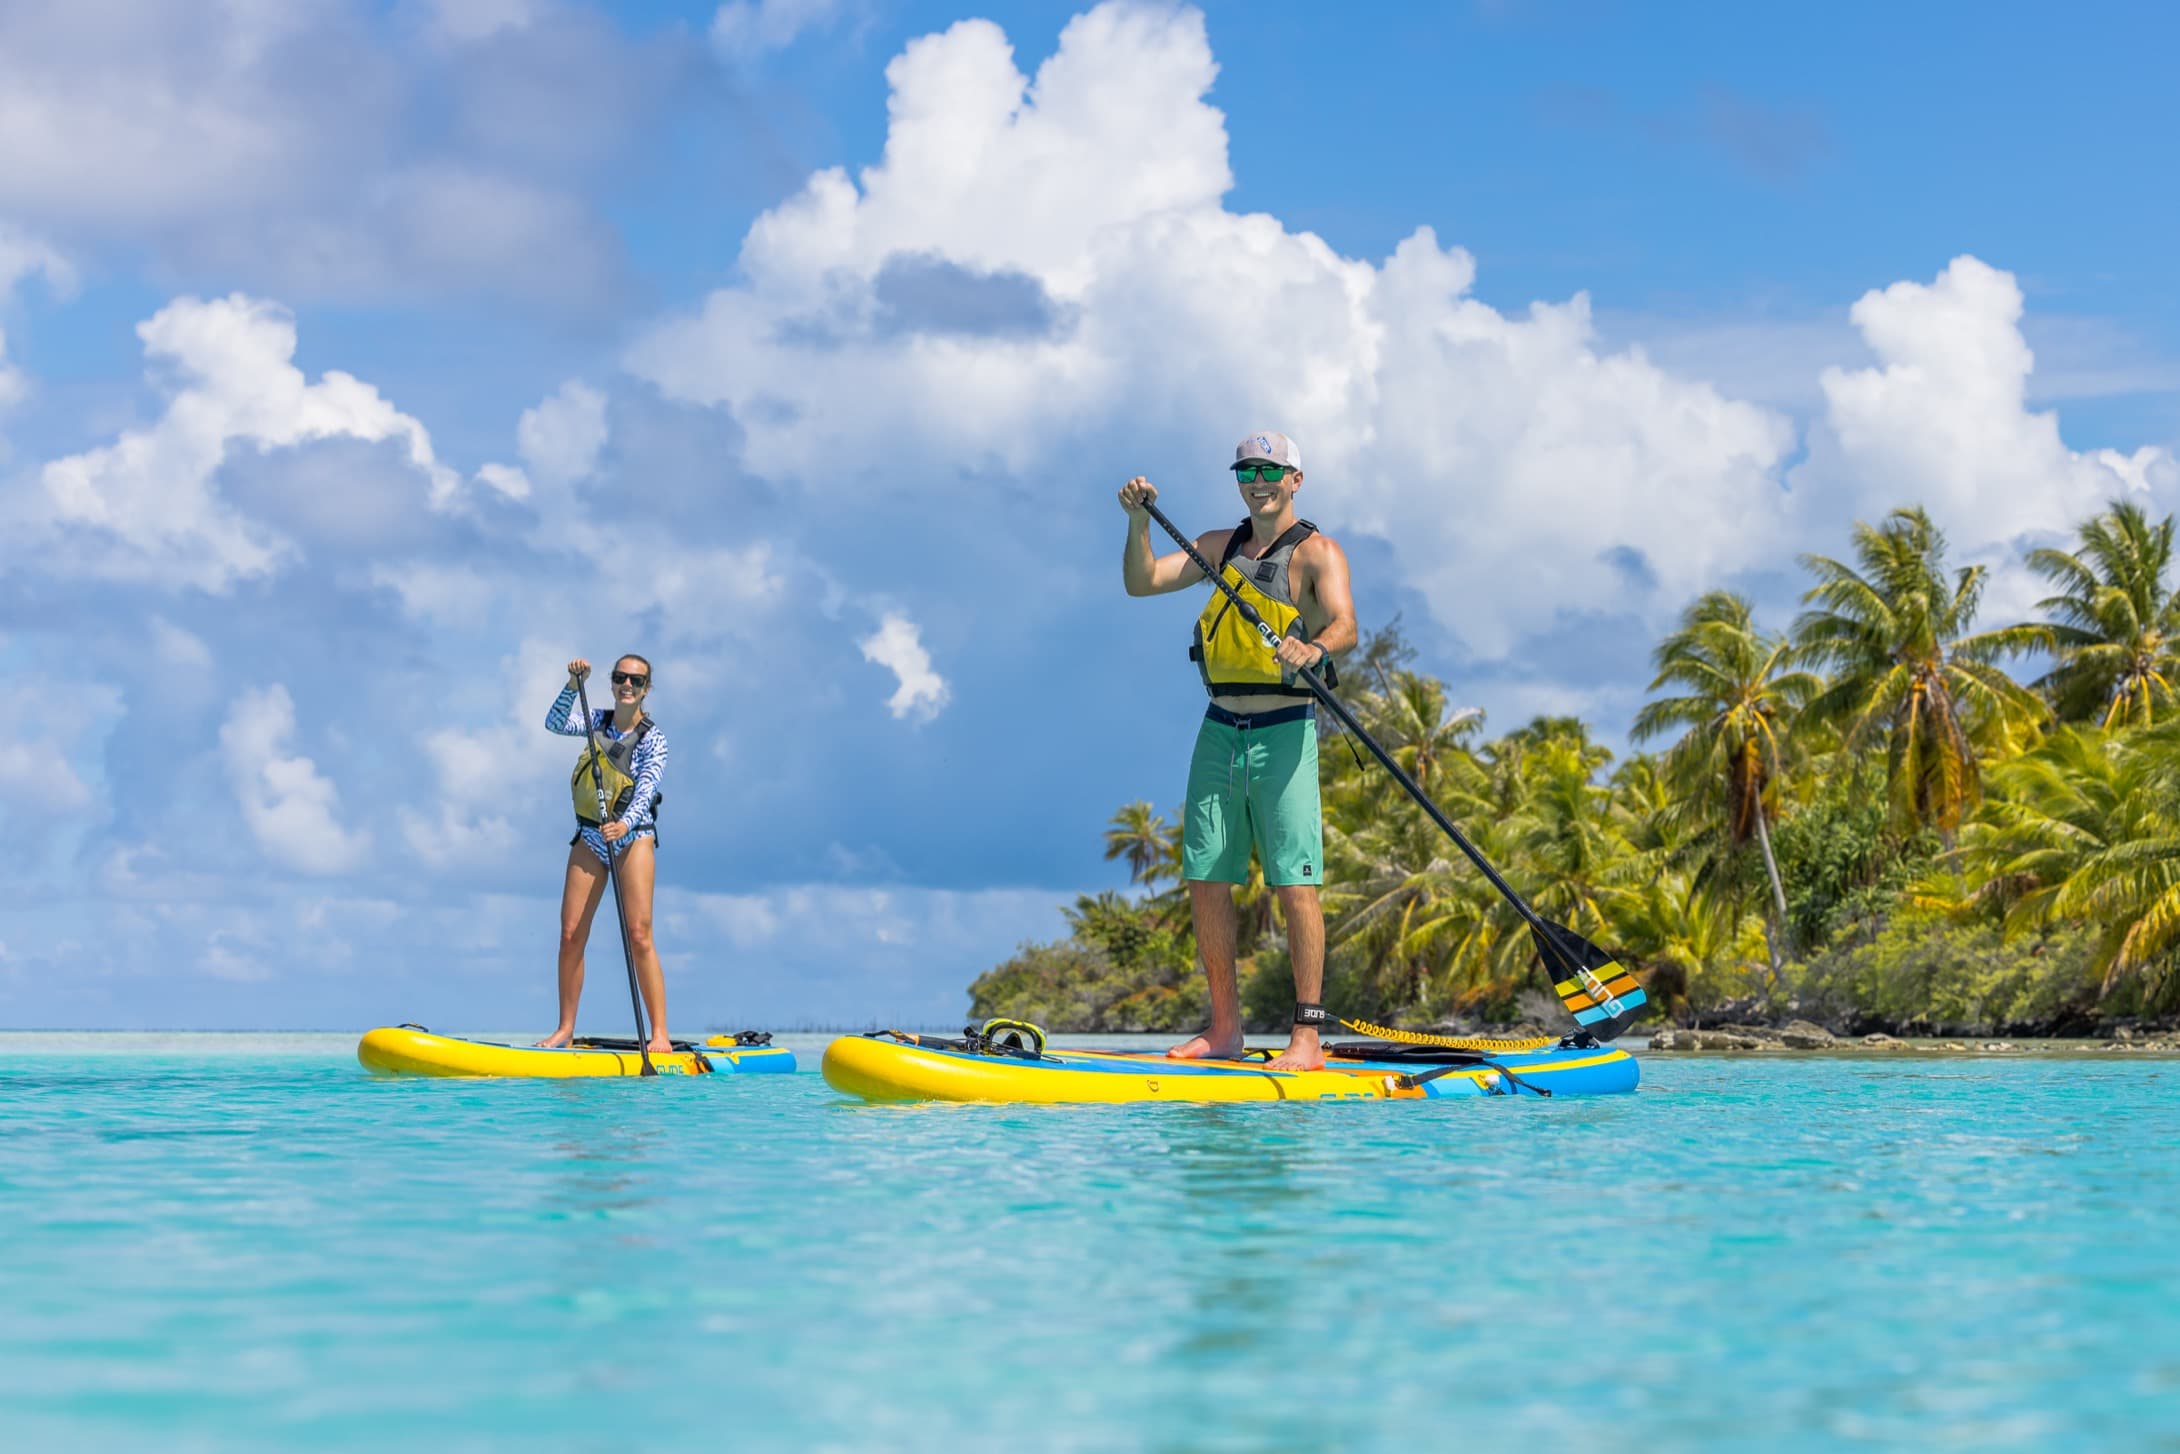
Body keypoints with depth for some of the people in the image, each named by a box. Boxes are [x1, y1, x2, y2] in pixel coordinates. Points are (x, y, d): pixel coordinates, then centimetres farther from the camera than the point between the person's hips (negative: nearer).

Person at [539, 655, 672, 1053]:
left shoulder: (652, 737, -6)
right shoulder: (599, 720, 7)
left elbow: (646, 789, -19)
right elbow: (555, 724, -9)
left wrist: (625, 823, -37)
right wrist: (573, 685, -24)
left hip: (633, 837, -4)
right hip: (590, 839, 4)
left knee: (639, 936, -13)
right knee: (570, 935, -1)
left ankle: (660, 1034, -13)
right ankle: (566, 1029, 8)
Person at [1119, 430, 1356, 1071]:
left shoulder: (1316, 552, -1)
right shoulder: (1219, 546, 16)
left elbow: (1344, 624, -17)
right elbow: (1142, 581, 8)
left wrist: (1314, 649, -39)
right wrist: (1139, 520, -8)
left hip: (1283, 734, -5)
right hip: (1219, 732, 6)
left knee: (1295, 884, -9)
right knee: (1206, 880, 4)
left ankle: (1308, 1037, -8)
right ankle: (1225, 1028, 13)